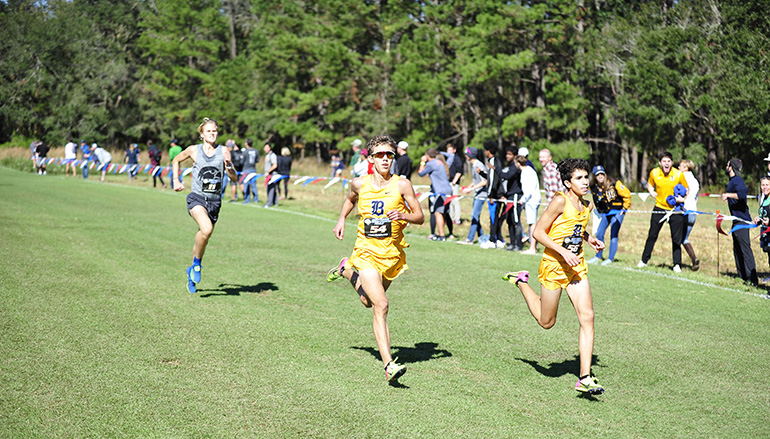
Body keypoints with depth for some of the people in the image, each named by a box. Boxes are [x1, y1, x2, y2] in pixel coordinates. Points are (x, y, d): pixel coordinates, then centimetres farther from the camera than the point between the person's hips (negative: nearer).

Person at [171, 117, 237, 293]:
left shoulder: (223, 151, 3)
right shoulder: (194, 150, 2)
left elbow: (234, 179, 2)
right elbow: (176, 160, 22)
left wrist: (229, 168, -17)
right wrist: (176, 180, 14)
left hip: (215, 201, 3)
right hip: (197, 198, -3)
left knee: (203, 237, 10)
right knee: (206, 229, -30)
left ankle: (192, 272, 34)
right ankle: (197, 264, -7)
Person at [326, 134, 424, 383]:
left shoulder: (402, 184, -6)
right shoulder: (360, 184, -1)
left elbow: (420, 217, -2)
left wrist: (402, 215, -20)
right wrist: (341, 219, 13)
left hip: (393, 253, 2)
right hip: (367, 251, -2)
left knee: (369, 301, 21)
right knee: (380, 305, -18)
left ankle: (347, 270, 50)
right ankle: (389, 364, -19)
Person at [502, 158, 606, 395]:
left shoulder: (586, 206, 7)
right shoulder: (560, 201, -15)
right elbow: (538, 232, -14)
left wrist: (590, 239, 7)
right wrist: (563, 251, -23)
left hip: (577, 266, 6)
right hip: (554, 264, -6)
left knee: (587, 316, -9)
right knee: (547, 322, 10)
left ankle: (585, 378, -7)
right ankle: (521, 282, 35)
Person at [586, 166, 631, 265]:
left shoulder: (614, 183, -20)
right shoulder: (593, 187, -6)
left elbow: (627, 194, -10)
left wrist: (625, 208, -5)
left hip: (617, 212, -5)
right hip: (605, 213, 5)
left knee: (613, 235, -9)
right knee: (599, 234, 4)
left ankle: (611, 258, -1)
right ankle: (598, 256, 19)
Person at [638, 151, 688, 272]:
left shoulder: (678, 174, -10)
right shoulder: (654, 173, -5)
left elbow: (686, 189, 3)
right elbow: (650, 184, 15)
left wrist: (683, 198, -15)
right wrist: (651, 192, -5)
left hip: (675, 209, -1)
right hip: (659, 207, 1)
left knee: (676, 238, 0)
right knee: (652, 235, 6)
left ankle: (677, 264, 9)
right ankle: (644, 260, 19)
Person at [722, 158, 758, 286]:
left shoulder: (737, 180, -14)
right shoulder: (732, 181, 17)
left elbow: (743, 193, -31)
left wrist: (728, 194, -24)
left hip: (742, 220, -11)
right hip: (737, 220, 11)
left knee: (745, 248, -12)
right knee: (737, 250, 13)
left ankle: (753, 279, -14)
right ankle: (743, 277, 19)